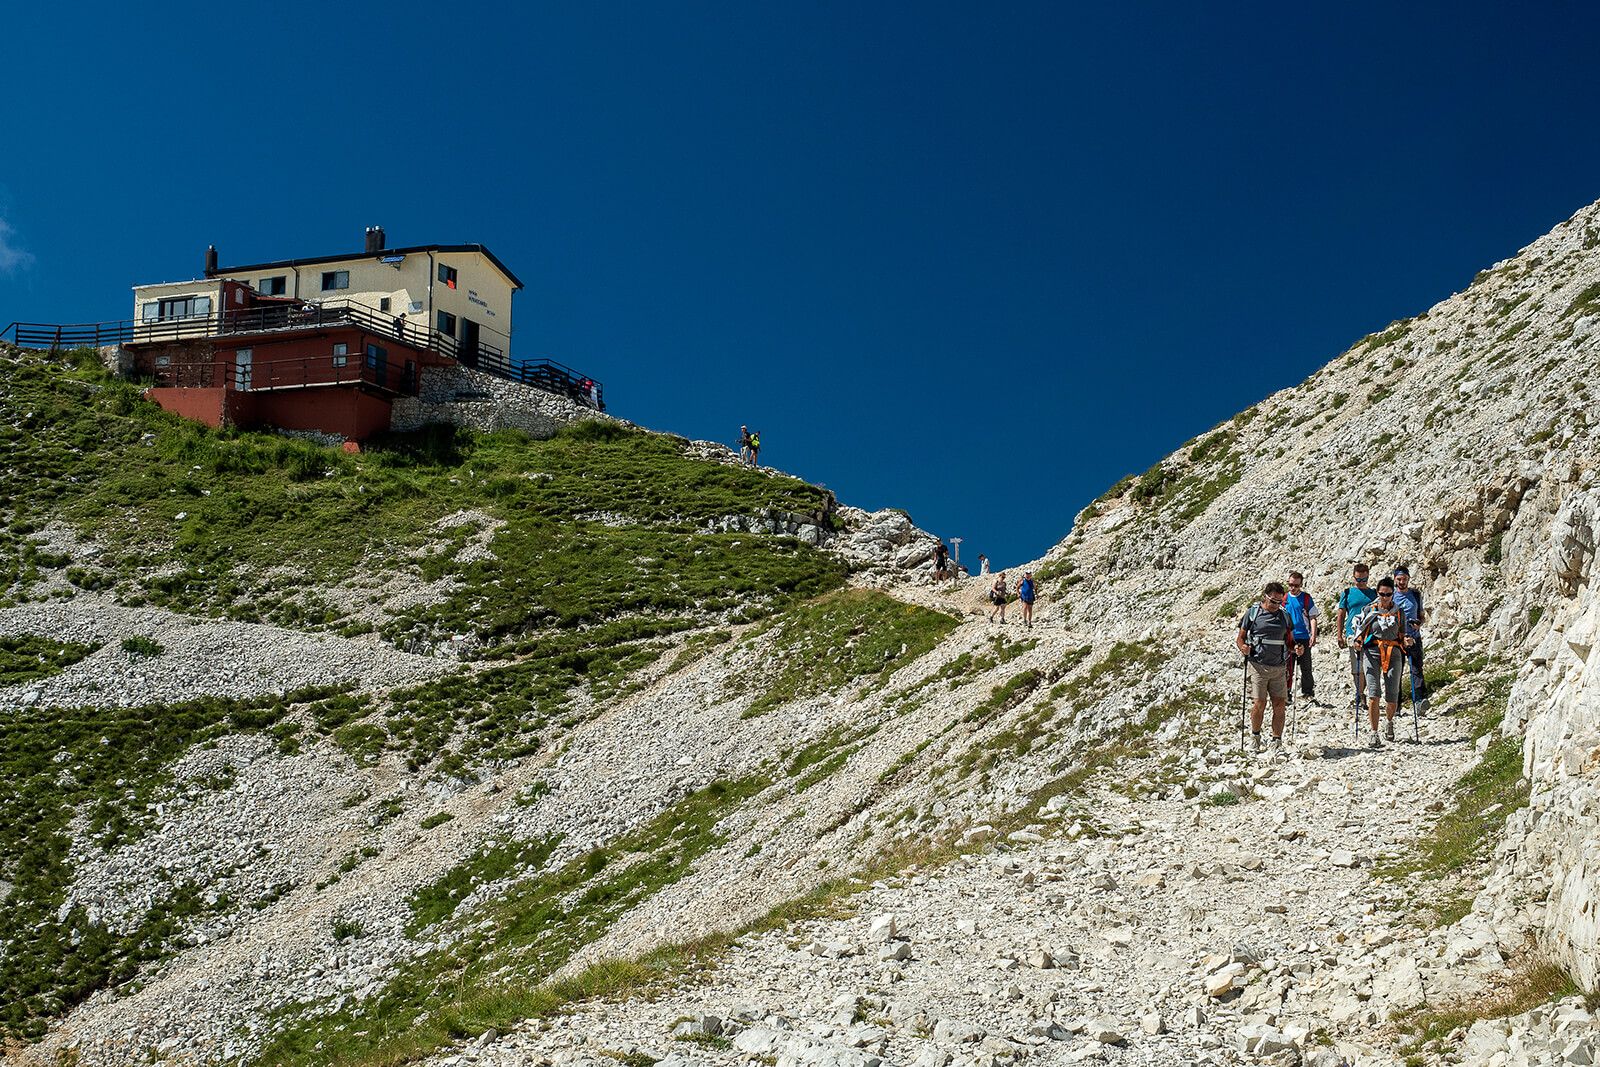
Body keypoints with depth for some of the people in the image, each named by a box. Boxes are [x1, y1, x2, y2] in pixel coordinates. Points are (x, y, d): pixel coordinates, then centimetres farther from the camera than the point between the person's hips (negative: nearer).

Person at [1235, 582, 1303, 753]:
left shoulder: (1284, 616, 13)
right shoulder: (1252, 613, 3)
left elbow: (1289, 641, 20)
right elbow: (1240, 637, 6)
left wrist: (1295, 649, -3)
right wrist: (1243, 647, -16)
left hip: (1279, 667, 3)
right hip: (1258, 665, -3)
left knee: (1279, 705, -1)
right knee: (1259, 703, -10)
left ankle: (1277, 742, 7)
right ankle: (1256, 737, 11)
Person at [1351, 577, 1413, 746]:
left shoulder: (1399, 613, 10)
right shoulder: (1368, 610, 7)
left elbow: (1402, 636, 14)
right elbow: (1360, 631, 13)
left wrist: (1406, 641, -8)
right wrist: (1358, 641, -6)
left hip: (1393, 653, 1)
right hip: (1372, 652, -1)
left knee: (1392, 697, -1)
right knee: (1373, 694, -13)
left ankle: (1390, 722, 32)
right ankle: (1374, 734, -9)